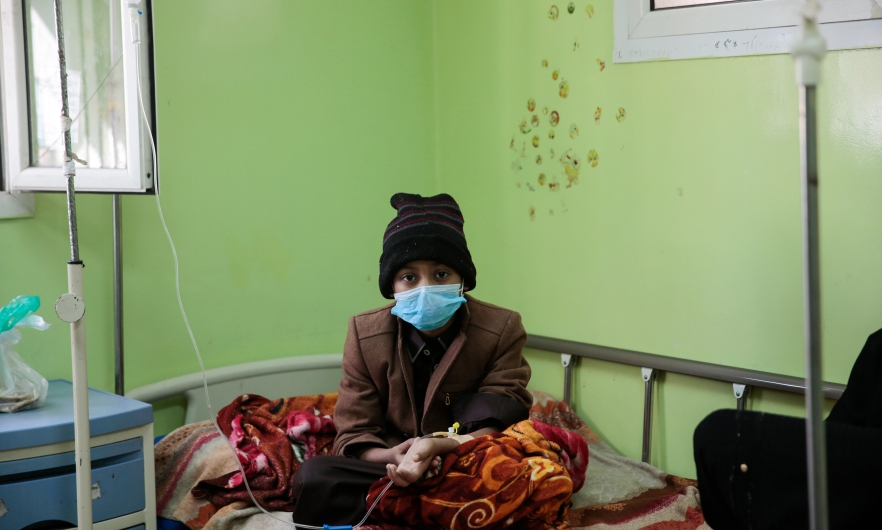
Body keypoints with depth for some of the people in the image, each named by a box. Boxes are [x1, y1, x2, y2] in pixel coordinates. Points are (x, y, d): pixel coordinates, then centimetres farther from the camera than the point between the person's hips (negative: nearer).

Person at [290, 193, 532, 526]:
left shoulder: (502, 330, -7)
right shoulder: (365, 333, -3)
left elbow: (496, 426, -14)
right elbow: (354, 434, -2)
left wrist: (440, 447, -37)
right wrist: (390, 457, -29)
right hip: (392, 466, 2)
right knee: (312, 478, -28)